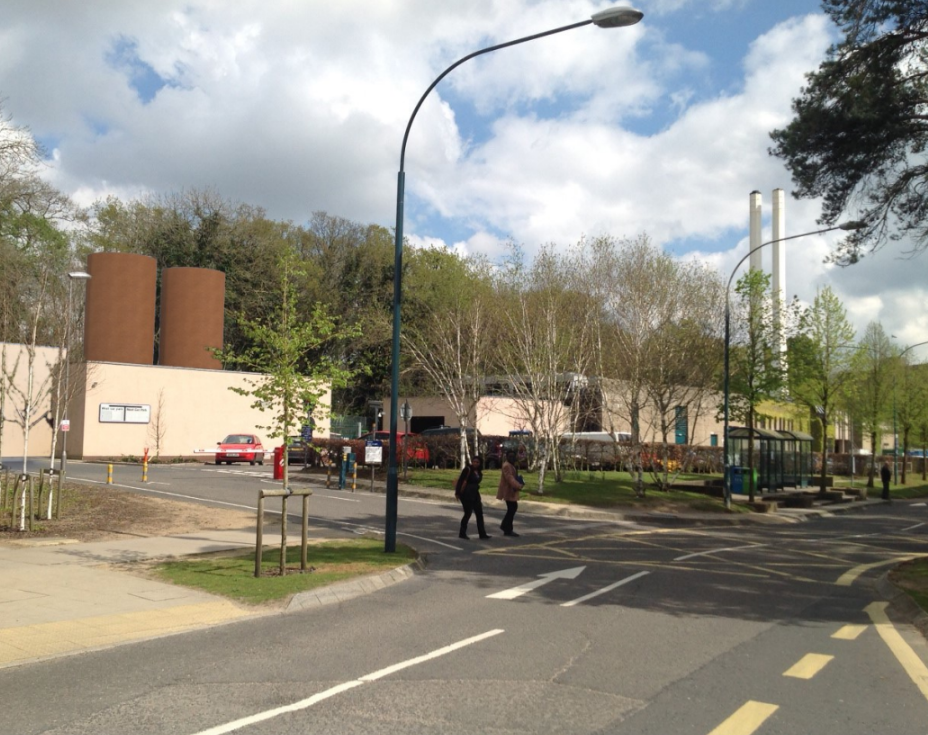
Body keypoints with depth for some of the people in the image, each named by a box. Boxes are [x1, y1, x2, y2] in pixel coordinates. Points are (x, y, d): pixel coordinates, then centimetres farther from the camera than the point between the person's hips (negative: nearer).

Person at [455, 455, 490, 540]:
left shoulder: (479, 472, 9)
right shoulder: (468, 469, -13)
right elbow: (460, 480, -16)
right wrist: (458, 493, -19)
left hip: (475, 494, 8)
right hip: (466, 494, -8)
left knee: (479, 513, 7)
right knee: (468, 513, -2)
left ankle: (482, 533, 13)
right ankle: (462, 533, 11)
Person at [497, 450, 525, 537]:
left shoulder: (511, 465, 17)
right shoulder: (506, 465, -18)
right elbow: (509, 478, -31)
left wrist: (519, 483, 8)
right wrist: (518, 486, -43)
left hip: (510, 490, 11)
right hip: (508, 490, -11)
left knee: (513, 507, 16)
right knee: (511, 509, -6)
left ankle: (504, 525, 26)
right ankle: (508, 530, 0)